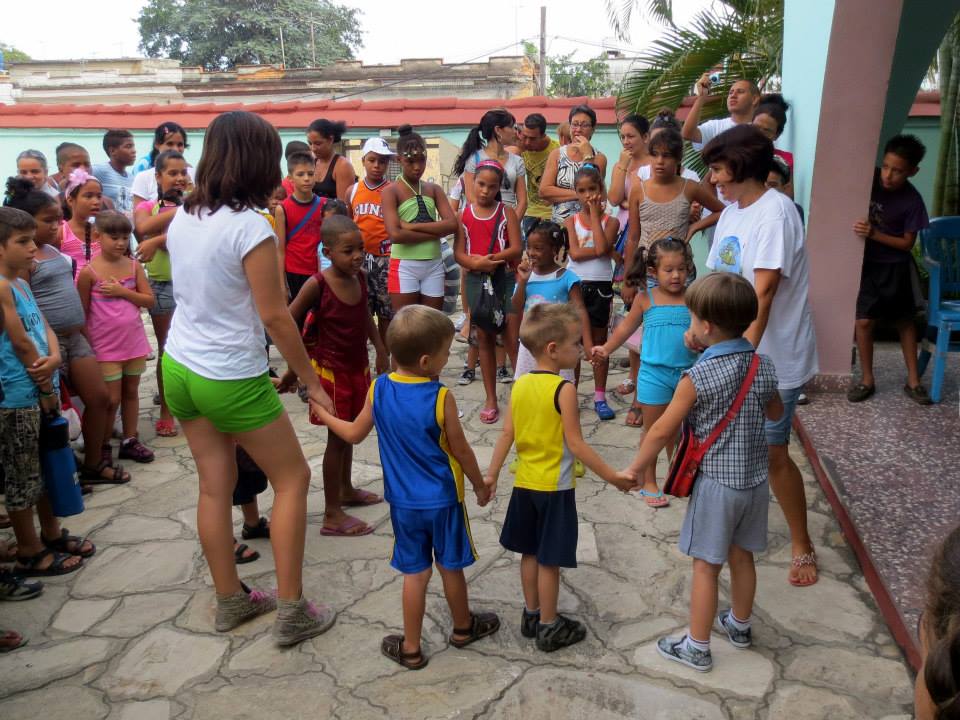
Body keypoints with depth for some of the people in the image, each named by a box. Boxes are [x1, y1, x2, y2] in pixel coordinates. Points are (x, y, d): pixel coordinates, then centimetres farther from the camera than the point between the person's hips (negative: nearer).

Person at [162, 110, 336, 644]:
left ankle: (230, 600, 29)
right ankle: (292, 611, 12)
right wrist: (312, 381, -7)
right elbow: (275, 316, -16)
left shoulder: (183, 217, 3)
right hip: (232, 378, -7)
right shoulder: (250, 227, -19)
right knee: (293, 478, 8)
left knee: (216, 485, 15)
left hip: (179, 367, 7)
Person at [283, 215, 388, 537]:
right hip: (331, 372, -6)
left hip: (358, 368, 6)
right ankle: (332, 515, 9)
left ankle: (346, 490, 41)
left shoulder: (360, 278, -3)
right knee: (337, 438, -1)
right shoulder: (317, 285, -21)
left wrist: (380, 350, 16)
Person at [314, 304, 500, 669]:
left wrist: (324, 414, 22)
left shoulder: (379, 389, -9)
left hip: (403, 501, 3)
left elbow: (354, 434, 4)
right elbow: (461, 450, -11)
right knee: (450, 566, 17)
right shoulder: (441, 397, -20)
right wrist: (481, 486, 6)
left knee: (415, 573, 13)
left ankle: (410, 648, 23)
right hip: (444, 499, -2)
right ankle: (463, 628, 38)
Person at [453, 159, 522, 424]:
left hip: (505, 278, -2)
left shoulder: (506, 212, 1)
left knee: (513, 340, -4)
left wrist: (491, 259, -21)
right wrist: (476, 263, -20)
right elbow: (458, 253, -1)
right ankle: (490, 399, 17)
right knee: (485, 339, 9)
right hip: (476, 279, 2)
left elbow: (516, 249, -8)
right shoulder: (464, 213, 5)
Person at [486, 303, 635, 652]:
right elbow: (575, 444, -19)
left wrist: (492, 474, 10)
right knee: (549, 559, 5)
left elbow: (507, 434, 2)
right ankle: (548, 627, 17)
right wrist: (612, 476, -14)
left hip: (525, 483, 6)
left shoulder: (520, 385, 0)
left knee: (530, 552, 17)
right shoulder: (564, 389, -19)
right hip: (555, 486, -6)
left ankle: (531, 615, 30)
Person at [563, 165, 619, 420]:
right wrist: (606, 251, -15)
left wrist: (594, 214, -11)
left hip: (600, 287, 0)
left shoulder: (610, 221, 1)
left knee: (600, 342, 8)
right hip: (575, 285, 1)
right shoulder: (571, 221, 3)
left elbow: (601, 247, -18)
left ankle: (600, 397, 16)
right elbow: (575, 253, -11)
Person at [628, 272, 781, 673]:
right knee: (741, 557, 22)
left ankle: (697, 648, 19)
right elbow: (776, 414, 15)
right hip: (756, 478, 6)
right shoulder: (764, 367, -3)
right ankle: (739, 625, 42)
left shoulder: (698, 377, -20)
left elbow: (662, 431, -15)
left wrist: (635, 469, -3)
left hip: (716, 483, -6)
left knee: (705, 566, 6)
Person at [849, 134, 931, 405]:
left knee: (905, 322, 11)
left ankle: (913, 380, 22)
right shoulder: (869, 178, -11)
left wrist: (874, 234, -23)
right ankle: (867, 379, 12)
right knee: (864, 321, -3)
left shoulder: (912, 201, -16)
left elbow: (907, 243, -11)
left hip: (894, 267, -1)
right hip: (865, 263, 1)